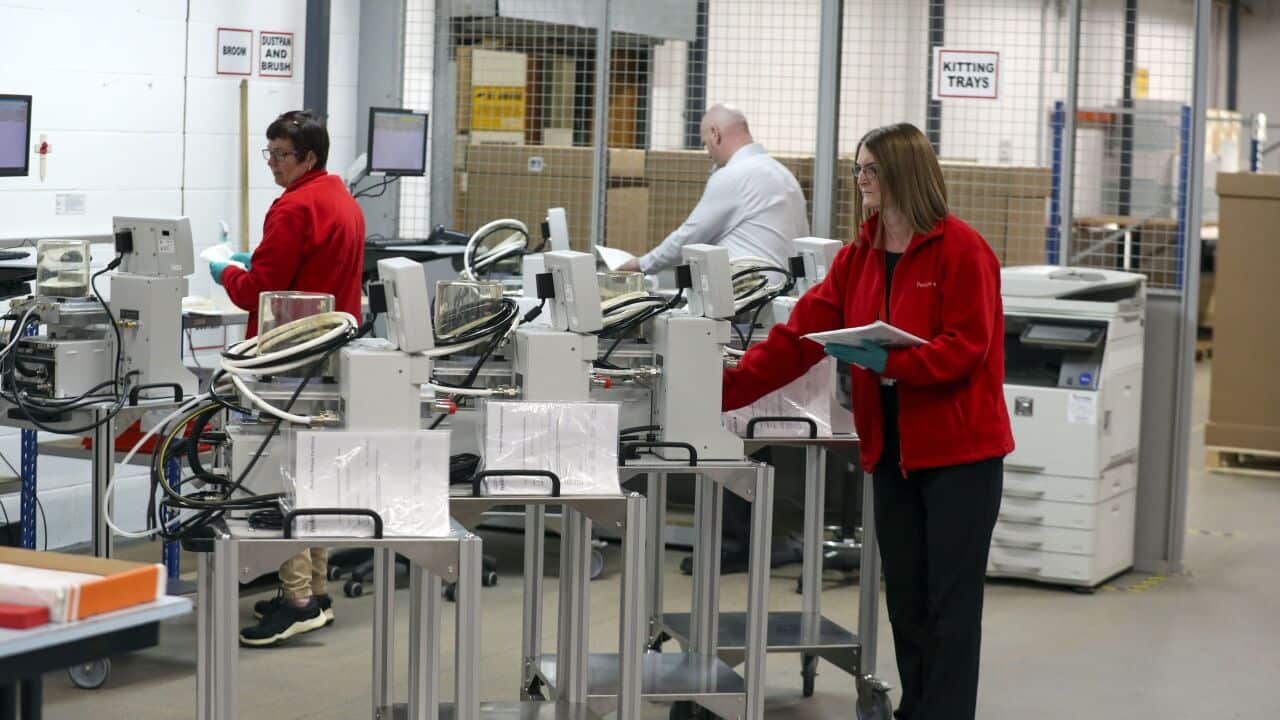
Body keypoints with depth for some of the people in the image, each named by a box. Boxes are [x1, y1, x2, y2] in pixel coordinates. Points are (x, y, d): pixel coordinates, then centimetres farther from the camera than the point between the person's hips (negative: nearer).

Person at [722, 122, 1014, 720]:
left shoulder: (960, 250, -11)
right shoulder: (856, 260, 9)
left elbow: (966, 346, -17)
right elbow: (797, 338, 5)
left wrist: (890, 363, -28)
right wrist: (723, 392, -2)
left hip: (958, 451, -6)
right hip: (892, 449, 7)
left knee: (951, 603, -2)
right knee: (905, 598, 12)